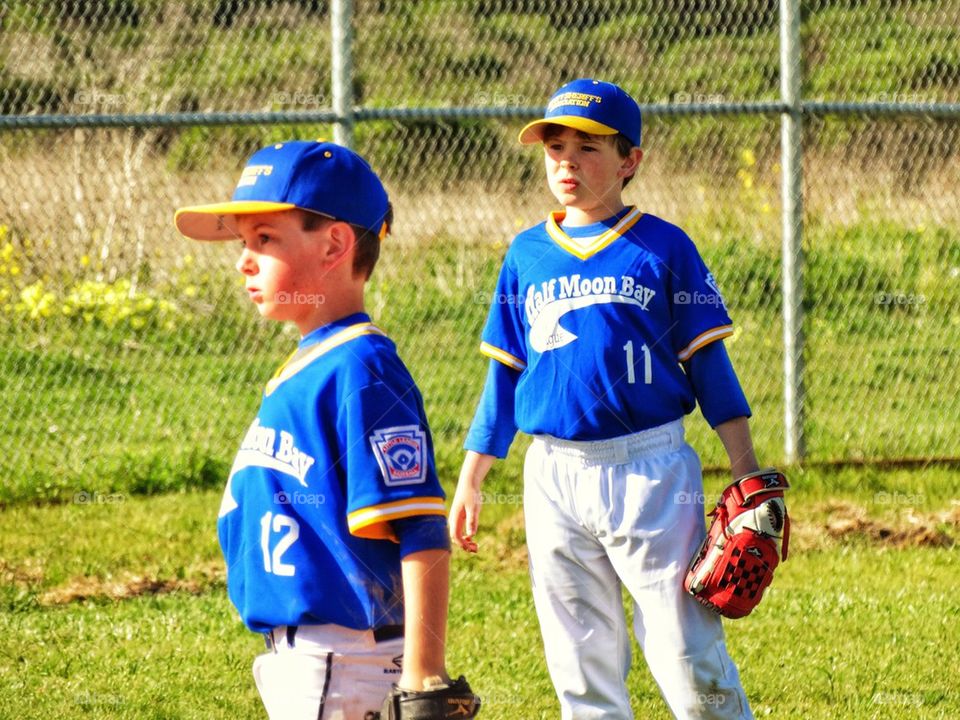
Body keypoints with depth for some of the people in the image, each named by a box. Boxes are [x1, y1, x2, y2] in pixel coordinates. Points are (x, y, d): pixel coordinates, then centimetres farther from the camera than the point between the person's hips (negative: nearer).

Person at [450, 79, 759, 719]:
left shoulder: (663, 248, 0)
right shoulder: (527, 255, 10)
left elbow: (707, 361, 1)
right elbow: (505, 376, 16)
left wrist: (747, 471, -4)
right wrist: (471, 481, 15)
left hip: (650, 469, -4)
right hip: (554, 477, 4)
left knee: (690, 664, -8)